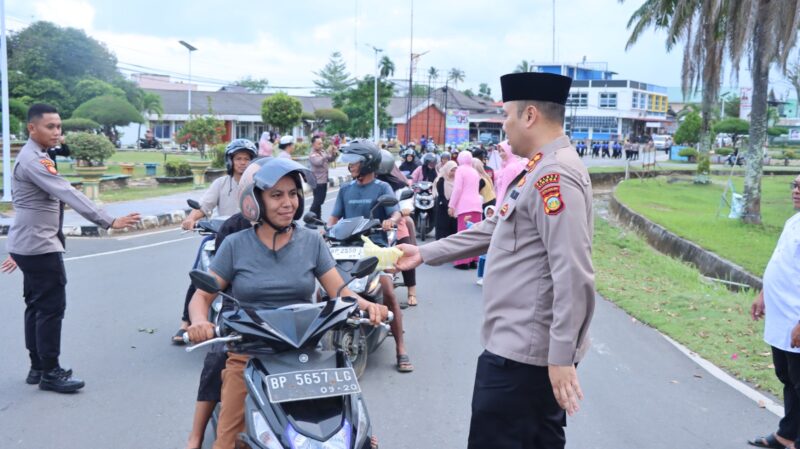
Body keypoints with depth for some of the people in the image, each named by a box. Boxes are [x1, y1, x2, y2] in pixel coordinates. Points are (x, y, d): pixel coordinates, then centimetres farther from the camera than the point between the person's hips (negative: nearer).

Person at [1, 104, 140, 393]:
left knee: (36, 306, 13)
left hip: (30, 245, 10)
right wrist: (108, 222, -35)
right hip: (40, 247, -10)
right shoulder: (33, 160, -18)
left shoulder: (32, 158, 17)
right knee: (51, 307, -6)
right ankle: (50, 373, 1)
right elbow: (68, 194, -29)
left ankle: (37, 367, 21)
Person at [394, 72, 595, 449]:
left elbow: (573, 274, -26)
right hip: (528, 346, 11)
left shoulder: (555, 176, -20)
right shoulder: (541, 170, 15)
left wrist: (563, 356, -26)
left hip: (521, 351, -11)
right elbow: (494, 230, 22)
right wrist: (426, 253, 22)